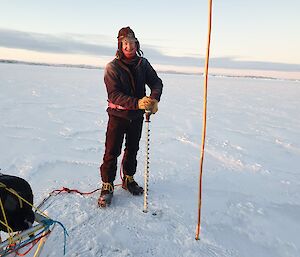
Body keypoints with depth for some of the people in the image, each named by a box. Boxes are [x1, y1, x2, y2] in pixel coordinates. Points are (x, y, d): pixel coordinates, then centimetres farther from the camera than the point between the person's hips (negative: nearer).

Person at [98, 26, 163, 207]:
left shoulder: (143, 63, 2)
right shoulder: (112, 67, -11)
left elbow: (156, 82, -1)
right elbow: (114, 95, -20)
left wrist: (154, 99, -22)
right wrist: (137, 103, -34)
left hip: (137, 116, 4)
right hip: (118, 115, -4)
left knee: (132, 149, 15)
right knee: (112, 152, -2)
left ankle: (128, 179, 34)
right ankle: (107, 186, 13)